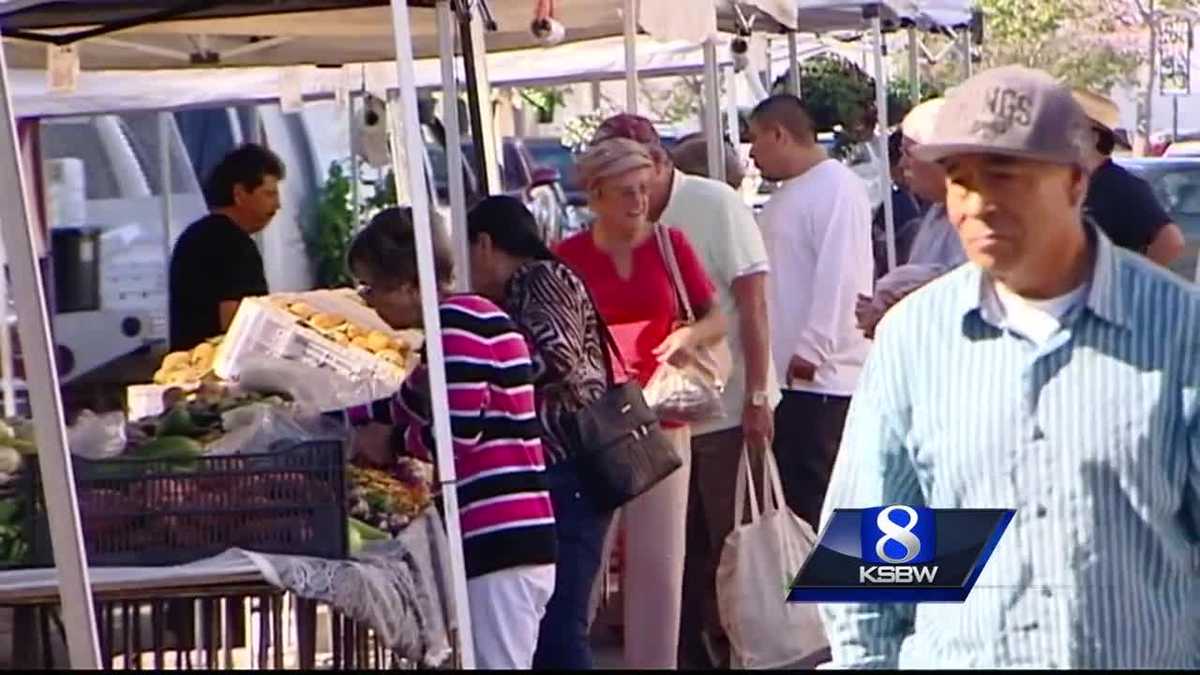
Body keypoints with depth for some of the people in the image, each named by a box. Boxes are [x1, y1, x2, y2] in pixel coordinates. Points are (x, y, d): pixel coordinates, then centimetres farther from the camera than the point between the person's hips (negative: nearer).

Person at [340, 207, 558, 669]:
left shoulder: (456, 323, -13)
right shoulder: (467, 320, 19)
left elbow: (457, 431, -20)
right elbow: (406, 407, 29)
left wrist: (393, 444, -3)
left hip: (501, 542, -11)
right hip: (503, 539, 11)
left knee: (496, 662, -8)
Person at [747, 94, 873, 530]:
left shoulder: (837, 187, -10)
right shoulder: (786, 195, 21)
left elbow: (841, 275, -19)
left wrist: (813, 348, -21)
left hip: (820, 377, -10)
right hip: (781, 374, 10)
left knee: (815, 498, -8)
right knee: (791, 496, 10)